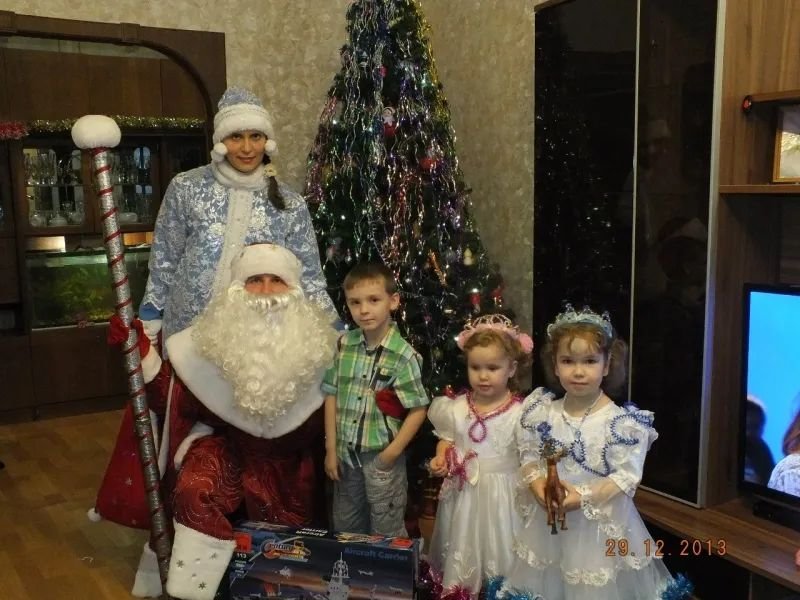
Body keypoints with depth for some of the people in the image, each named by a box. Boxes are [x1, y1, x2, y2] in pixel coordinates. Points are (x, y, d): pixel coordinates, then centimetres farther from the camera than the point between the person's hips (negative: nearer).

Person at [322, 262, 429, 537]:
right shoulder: (344, 344, -3)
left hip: (381, 457, -4)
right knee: (345, 529, 21)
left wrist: (392, 453, -13)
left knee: (386, 534, 10)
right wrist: (331, 449, 2)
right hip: (346, 454, 5)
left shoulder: (403, 355, -16)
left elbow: (417, 410, -12)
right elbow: (332, 396, 3)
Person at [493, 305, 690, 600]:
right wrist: (537, 483, -14)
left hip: (602, 524, -4)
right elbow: (529, 456, 5)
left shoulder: (621, 421, -15)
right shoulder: (542, 413, -2)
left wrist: (584, 496, -23)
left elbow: (627, 476, -15)